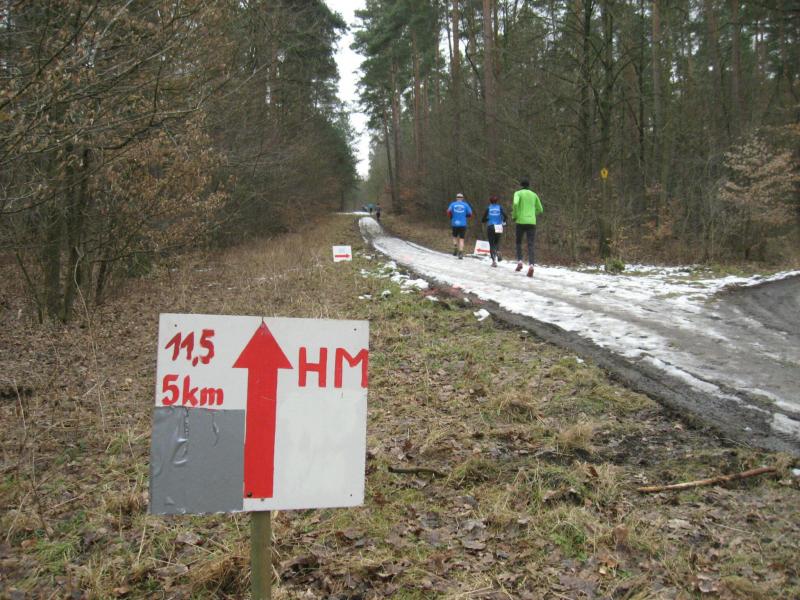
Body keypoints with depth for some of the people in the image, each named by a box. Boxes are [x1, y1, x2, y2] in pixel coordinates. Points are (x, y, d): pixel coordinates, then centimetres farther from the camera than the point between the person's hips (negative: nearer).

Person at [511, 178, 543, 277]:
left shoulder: (518, 193, 4)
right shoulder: (534, 195, 16)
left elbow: (515, 203, -17)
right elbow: (540, 209, 20)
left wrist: (514, 216, -4)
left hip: (521, 221, -2)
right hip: (532, 222, 2)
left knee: (518, 242, 19)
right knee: (530, 245, -5)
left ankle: (519, 261, 5)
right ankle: (531, 265, -24)